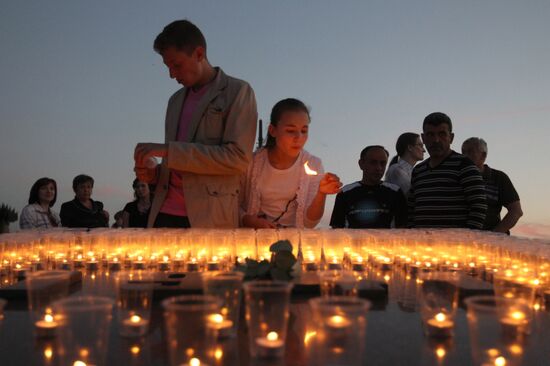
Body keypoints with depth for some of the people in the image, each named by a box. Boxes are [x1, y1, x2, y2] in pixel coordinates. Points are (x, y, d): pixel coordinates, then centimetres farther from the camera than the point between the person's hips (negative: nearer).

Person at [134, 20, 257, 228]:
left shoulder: (238, 92, 0)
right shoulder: (176, 100, 20)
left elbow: (238, 158, -13)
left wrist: (168, 150, -15)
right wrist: (154, 174, 5)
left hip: (210, 218, -5)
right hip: (165, 213, 6)